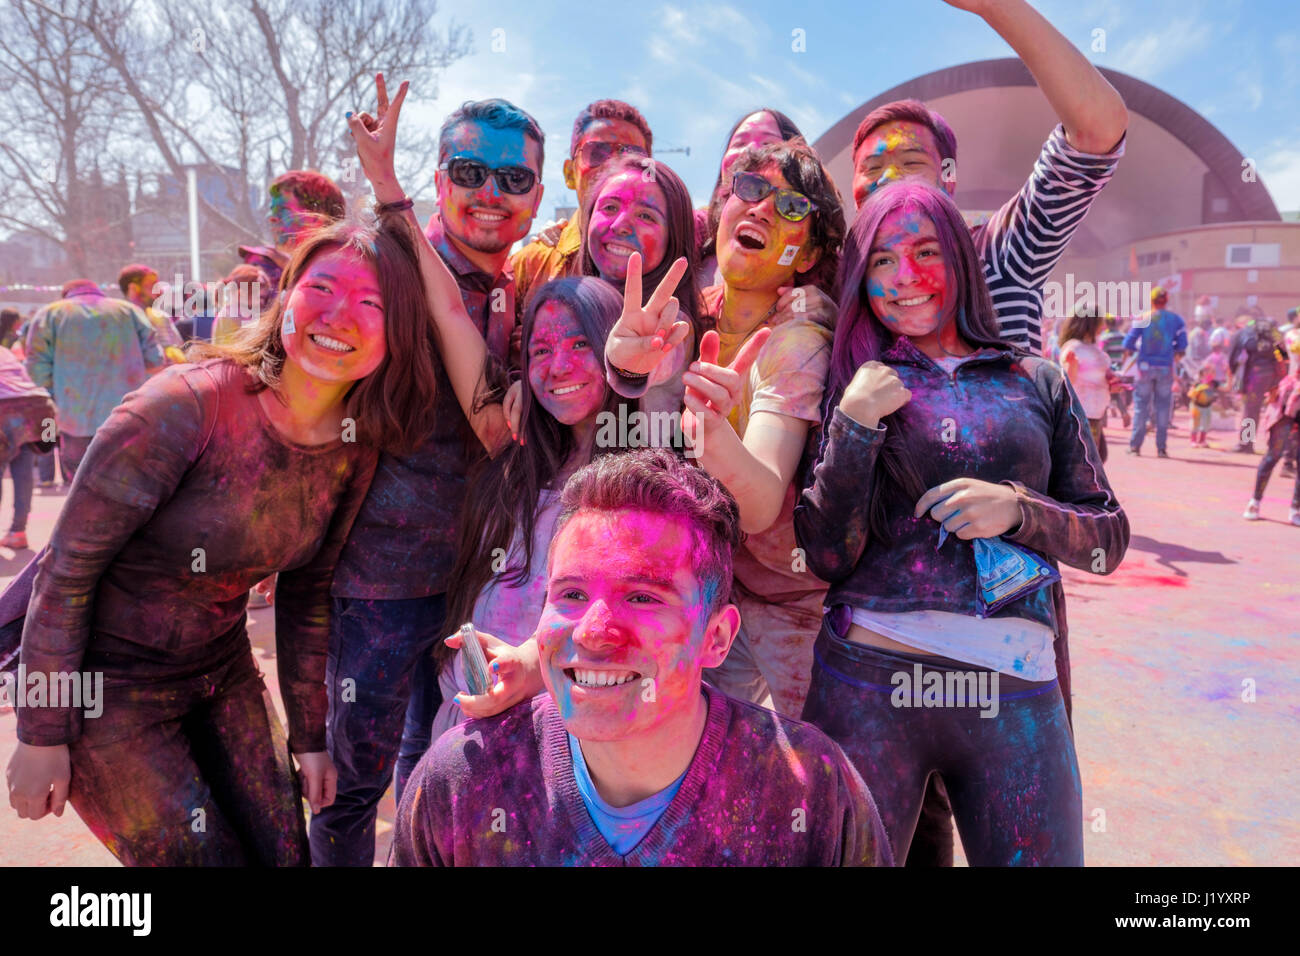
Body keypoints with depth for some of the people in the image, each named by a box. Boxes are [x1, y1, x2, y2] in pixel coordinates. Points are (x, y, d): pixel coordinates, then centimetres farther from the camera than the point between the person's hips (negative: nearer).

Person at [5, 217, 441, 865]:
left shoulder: (358, 447, -7)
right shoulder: (188, 405, -26)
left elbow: (305, 592, 4)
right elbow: (67, 569, -18)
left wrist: (308, 734, 9)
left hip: (221, 674, 6)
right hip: (107, 684, -5)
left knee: (286, 853, 9)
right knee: (207, 856, -1)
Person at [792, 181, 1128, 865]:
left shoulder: (1036, 382, 10)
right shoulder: (850, 385, 6)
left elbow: (1109, 538, 10)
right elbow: (825, 558, -1)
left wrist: (1017, 511, -9)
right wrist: (856, 422, -11)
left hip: (1018, 689, 2)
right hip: (866, 680, -1)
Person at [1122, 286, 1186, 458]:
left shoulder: (1142, 318, -3)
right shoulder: (1176, 319, 2)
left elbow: (1129, 341, -7)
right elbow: (1182, 345, 1)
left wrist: (1128, 353, 13)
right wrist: (1177, 356, 20)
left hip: (1145, 366, -1)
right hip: (1166, 367, 1)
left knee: (1141, 405, 6)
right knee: (1163, 406, 7)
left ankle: (1135, 445, 3)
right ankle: (1161, 448, 6)